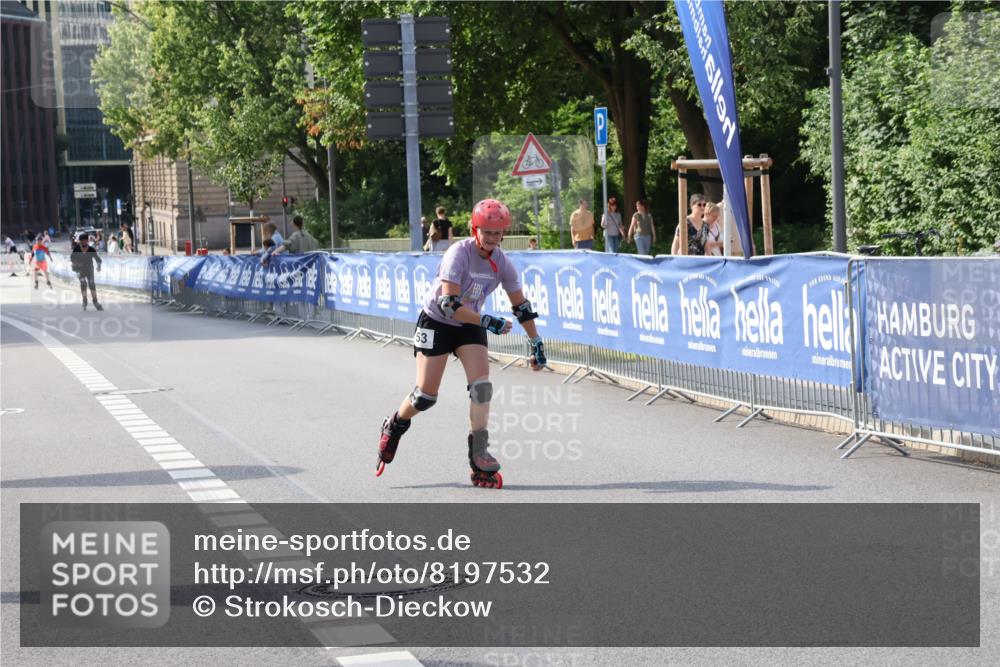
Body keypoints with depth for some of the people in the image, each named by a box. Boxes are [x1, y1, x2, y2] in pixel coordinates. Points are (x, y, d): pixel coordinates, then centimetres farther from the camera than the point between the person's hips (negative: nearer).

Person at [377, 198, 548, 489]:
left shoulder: (501, 263, -9)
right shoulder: (459, 254, -27)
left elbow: (521, 306, 3)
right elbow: (449, 304, -33)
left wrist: (537, 343, 3)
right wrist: (487, 321, -39)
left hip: (469, 326, 5)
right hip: (435, 323, -4)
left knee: (482, 387, -15)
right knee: (426, 396, -3)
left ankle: (479, 459, -12)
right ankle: (394, 428, 28)